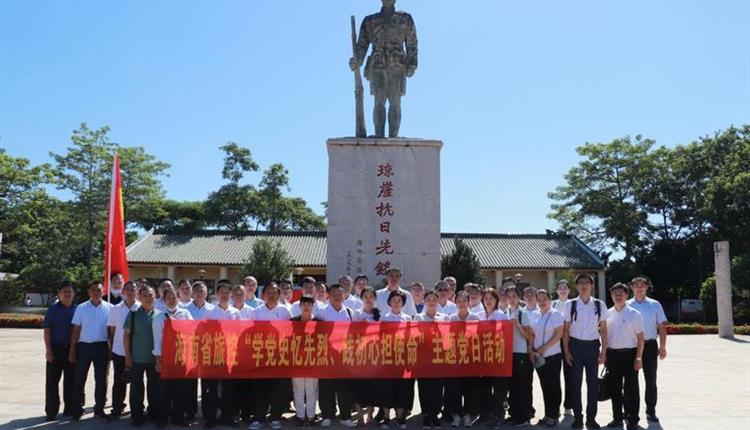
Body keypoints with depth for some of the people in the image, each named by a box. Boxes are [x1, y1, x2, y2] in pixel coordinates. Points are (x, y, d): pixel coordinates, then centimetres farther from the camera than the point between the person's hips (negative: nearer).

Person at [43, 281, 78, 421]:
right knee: (52, 380, 2)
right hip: (56, 349, -2)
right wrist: (48, 350, -10)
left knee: (71, 380, 8)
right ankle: (51, 411, 9)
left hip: (72, 349, 2)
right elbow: (47, 331, -2)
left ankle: (70, 409, 18)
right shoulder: (52, 310, -1)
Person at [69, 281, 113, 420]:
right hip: (84, 346, 0)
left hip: (101, 347, 0)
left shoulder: (109, 308, 0)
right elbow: (76, 330, 1)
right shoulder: (81, 308, 1)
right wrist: (72, 350, -1)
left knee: (101, 380, 7)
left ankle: (99, 408, 18)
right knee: (80, 379, 5)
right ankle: (77, 408, 15)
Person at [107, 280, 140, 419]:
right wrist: (112, 347, 5)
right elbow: (111, 331, 6)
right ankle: (117, 408, 19)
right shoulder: (115, 309, 1)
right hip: (119, 351, 1)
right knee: (119, 381, 8)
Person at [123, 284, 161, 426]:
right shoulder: (133, 314, -1)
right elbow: (126, 334, 0)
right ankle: (137, 416, 16)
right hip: (136, 358, -1)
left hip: (154, 358, 1)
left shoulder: (159, 314, 2)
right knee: (136, 388, 6)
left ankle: (153, 413, 24)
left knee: (154, 387, 10)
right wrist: (128, 355, -5)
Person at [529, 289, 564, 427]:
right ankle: (547, 415, 17)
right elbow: (532, 335, 13)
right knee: (545, 386, 10)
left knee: (553, 386, 1)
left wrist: (543, 348, -15)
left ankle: (554, 415, 9)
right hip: (538, 357, 5)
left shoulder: (555, 314, -5)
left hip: (552, 355, -5)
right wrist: (532, 351, -1)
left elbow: (558, 334, -12)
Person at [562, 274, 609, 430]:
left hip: (593, 346, 1)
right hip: (575, 345, -1)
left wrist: (603, 352, -1)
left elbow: (603, 329, 4)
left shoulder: (599, 305, 1)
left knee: (593, 382, 5)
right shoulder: (570, 305, -2)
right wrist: (566, 351, -3)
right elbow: (566, 330, 2)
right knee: (575, 382, 3)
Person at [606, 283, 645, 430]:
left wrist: (638, 357, -12)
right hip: (612, 353, 4)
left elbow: (640, 337, -6)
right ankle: (617, 417, 22)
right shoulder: (608, 314, 6)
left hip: (629, 353, -4)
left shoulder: (634, 314, -5)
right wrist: (605, 355, 8)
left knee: (631, 389, 3)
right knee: (614, 388, 11)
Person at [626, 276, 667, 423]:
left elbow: (662, 326, 3)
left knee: (651, 380, 5)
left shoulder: (655, 305, 3)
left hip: (650, 345, 1)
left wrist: (662, 346, -2)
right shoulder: (626, 306, 0)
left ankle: (651, 411, 16)